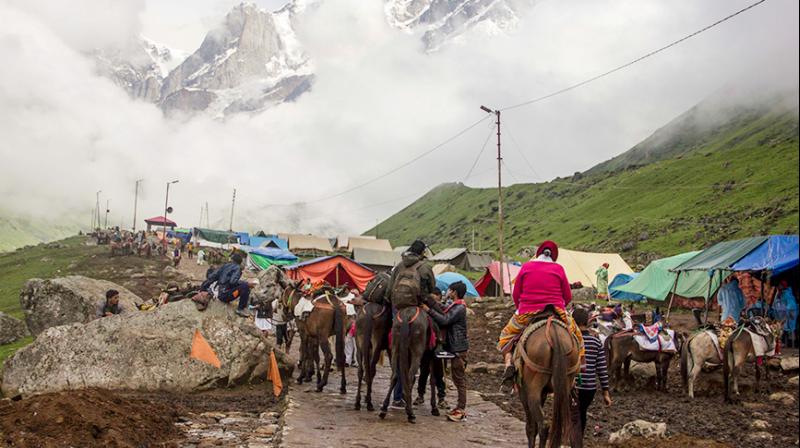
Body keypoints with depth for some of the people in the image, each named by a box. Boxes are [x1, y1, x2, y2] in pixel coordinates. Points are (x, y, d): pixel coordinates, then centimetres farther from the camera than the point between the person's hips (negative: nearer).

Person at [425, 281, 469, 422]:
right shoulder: (454, 306, 17)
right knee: (458, 378, 14)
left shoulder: (459, 308, -15)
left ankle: (461, 411, -4)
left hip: (458, 348, -10)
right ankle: (460, 407, 21)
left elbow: (445, 320, -25)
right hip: (455, 347, 10)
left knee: (459, 378, -7)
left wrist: (429, 310, -22)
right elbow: (446, 319, 15)